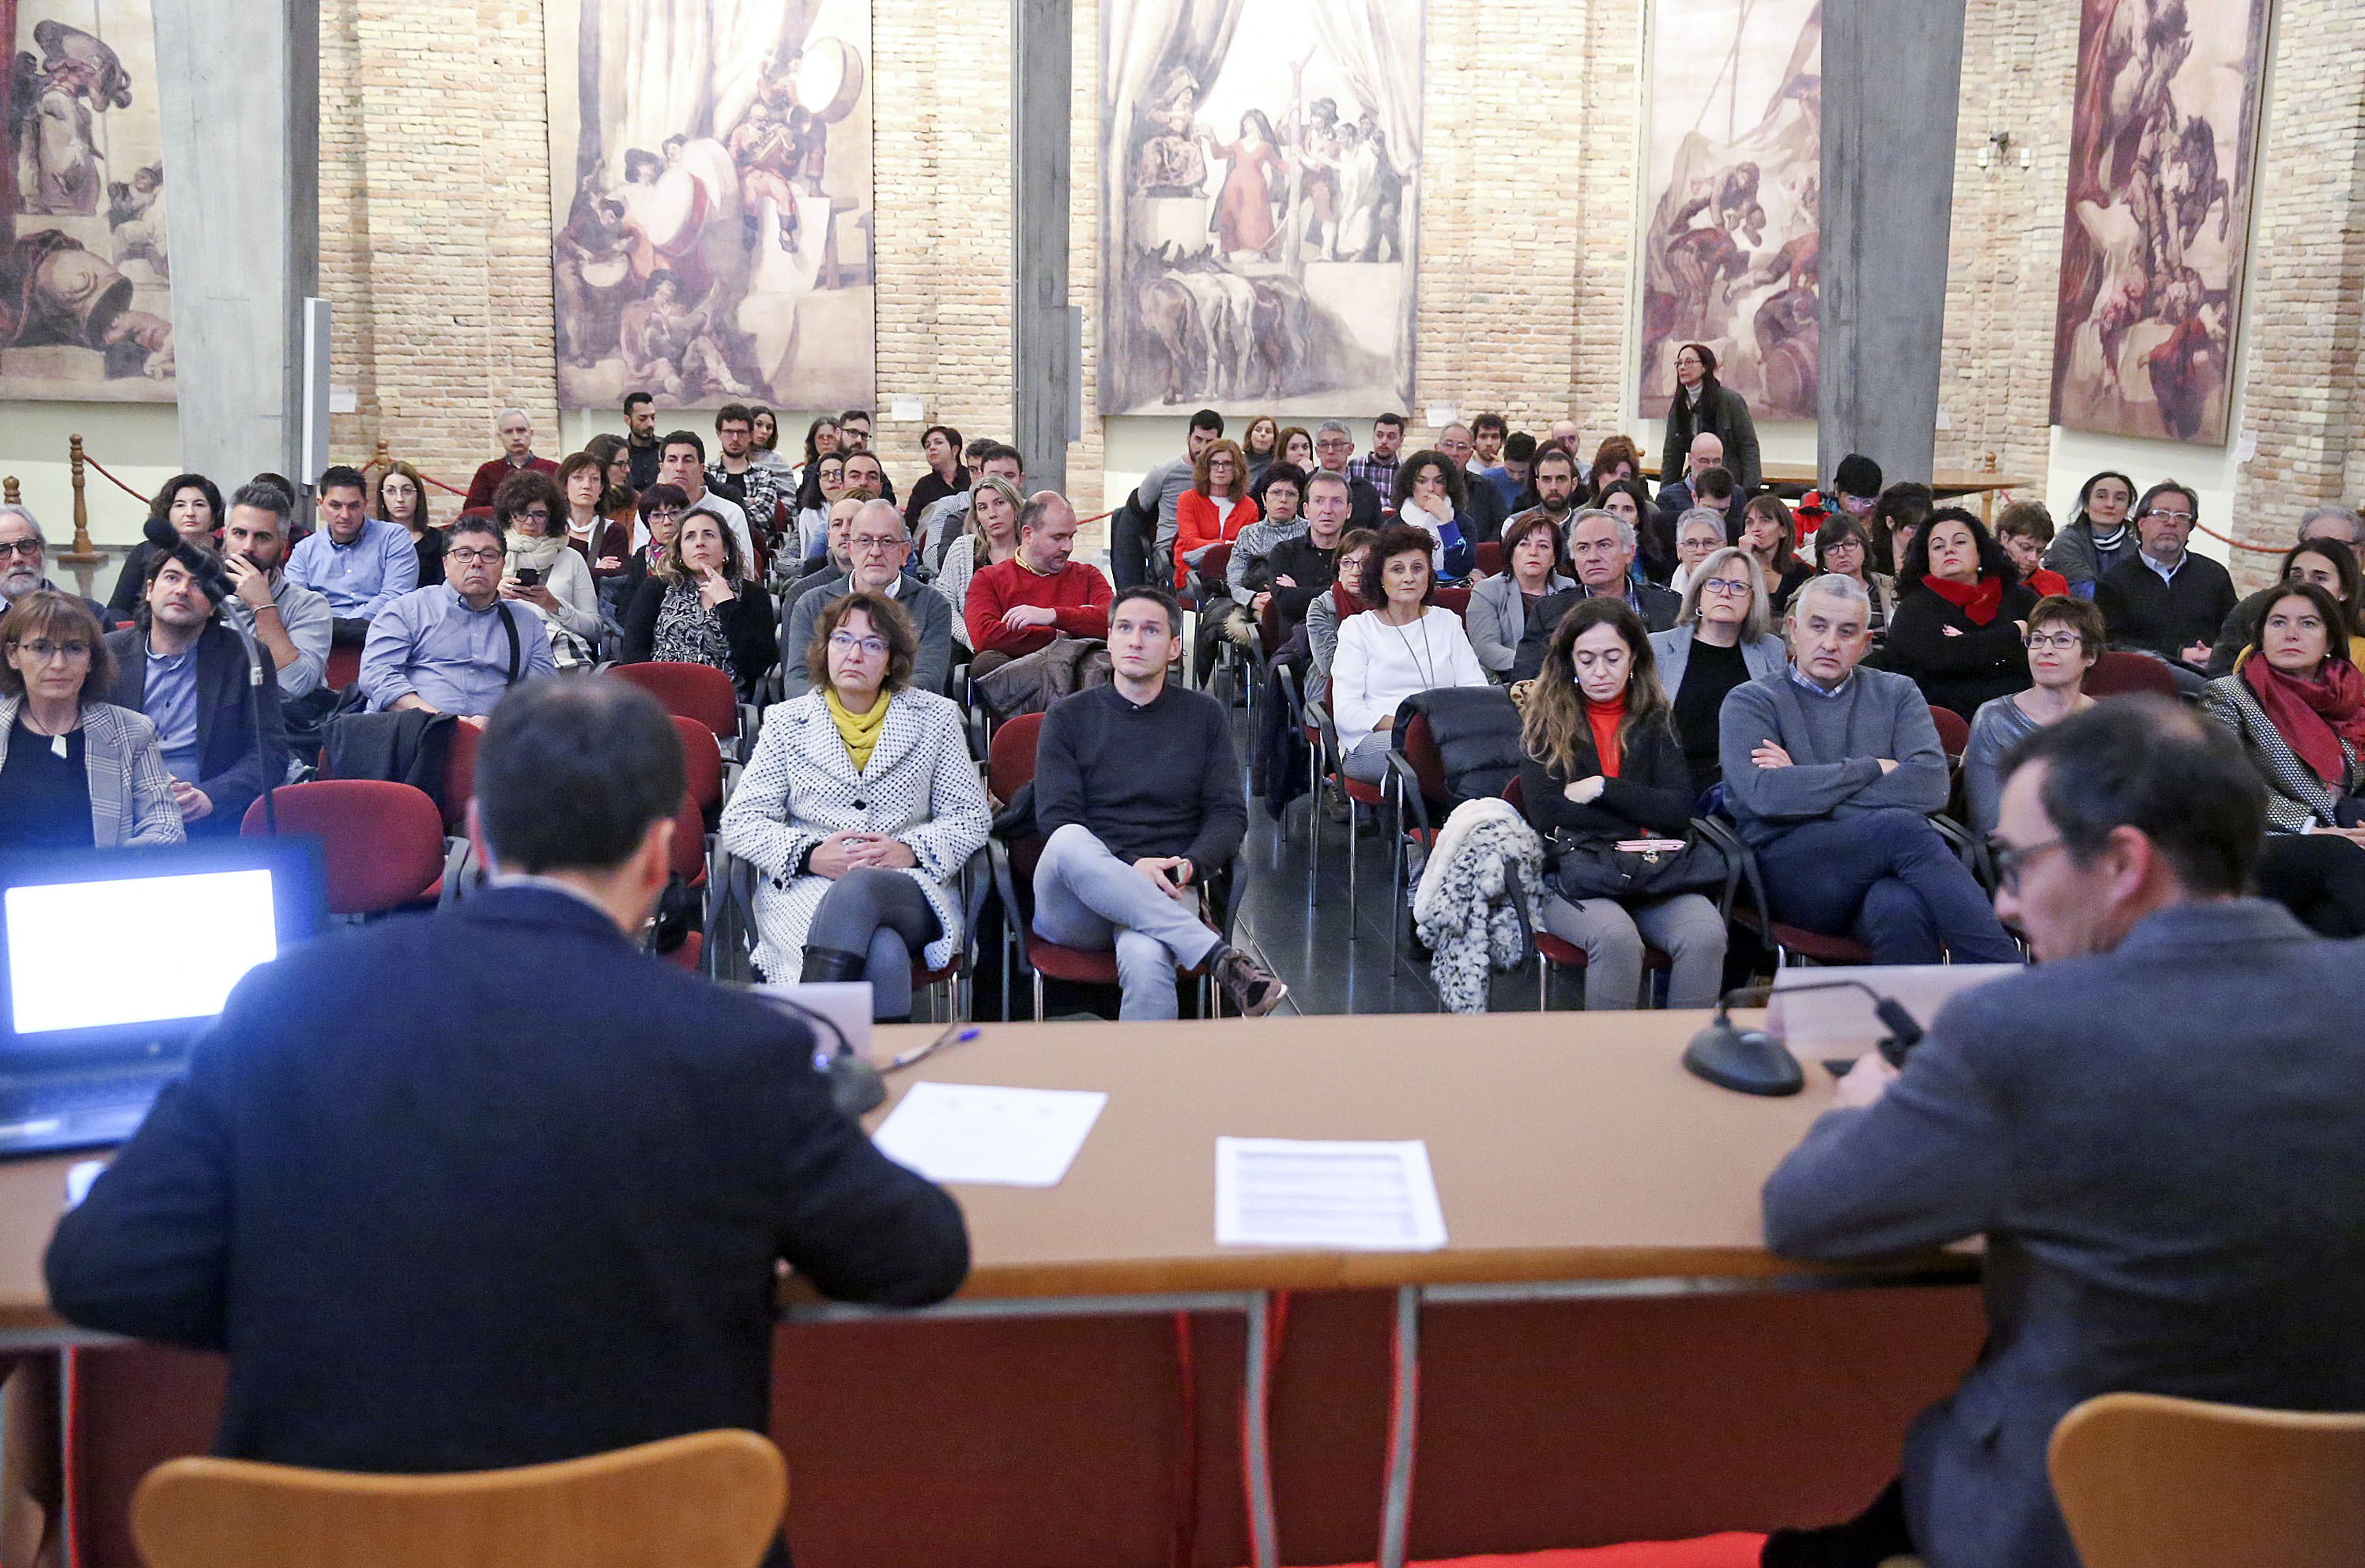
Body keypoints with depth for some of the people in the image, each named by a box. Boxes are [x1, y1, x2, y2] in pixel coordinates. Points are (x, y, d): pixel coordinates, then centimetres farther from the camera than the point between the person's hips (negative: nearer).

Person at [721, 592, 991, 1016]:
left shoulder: (935, 718, 14)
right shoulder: (787, 722, 14)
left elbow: (972, 816, 10)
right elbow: (740, 821, 8)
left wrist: (911, 851, -10)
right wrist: (809, 856, -11)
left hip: (911, 888, 1)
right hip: (805, 887, 0)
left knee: (858, 889, -38)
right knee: (883, 955, -36)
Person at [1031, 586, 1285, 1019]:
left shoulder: (1205, 715, 17)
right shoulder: (1069, 716, 12)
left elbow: (1229, 814, 12)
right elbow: (1055, 820, 2)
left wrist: (1189, 866, -10)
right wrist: (1131, 867, -15)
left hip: (1163, 896, 0)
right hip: (1074, 906, 1)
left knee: (1147, 963, -38)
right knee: (1070, 842, -37)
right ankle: (1222, 959, -39)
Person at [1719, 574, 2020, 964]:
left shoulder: (1896, 693, 20)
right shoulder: (1750, 702, 11)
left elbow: (1931, 785, 0)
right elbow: (1763, 793, -10)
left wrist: (1810, 790, -5)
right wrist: (1876, 768, -2)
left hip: (1883, 868, 2)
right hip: (1788, 870, -2)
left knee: (1900, 908, -37)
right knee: (1899, 827, -31)